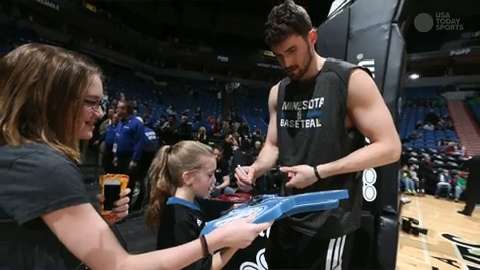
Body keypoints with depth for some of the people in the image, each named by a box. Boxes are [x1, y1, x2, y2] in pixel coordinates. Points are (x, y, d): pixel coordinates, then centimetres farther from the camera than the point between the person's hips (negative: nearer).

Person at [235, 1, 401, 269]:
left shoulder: (352, 79, -13)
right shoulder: (278, 92, 5)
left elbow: (389, 147, -15)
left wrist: (318, 172, -21)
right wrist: (256, 169, -12)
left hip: (330, 221, -6)